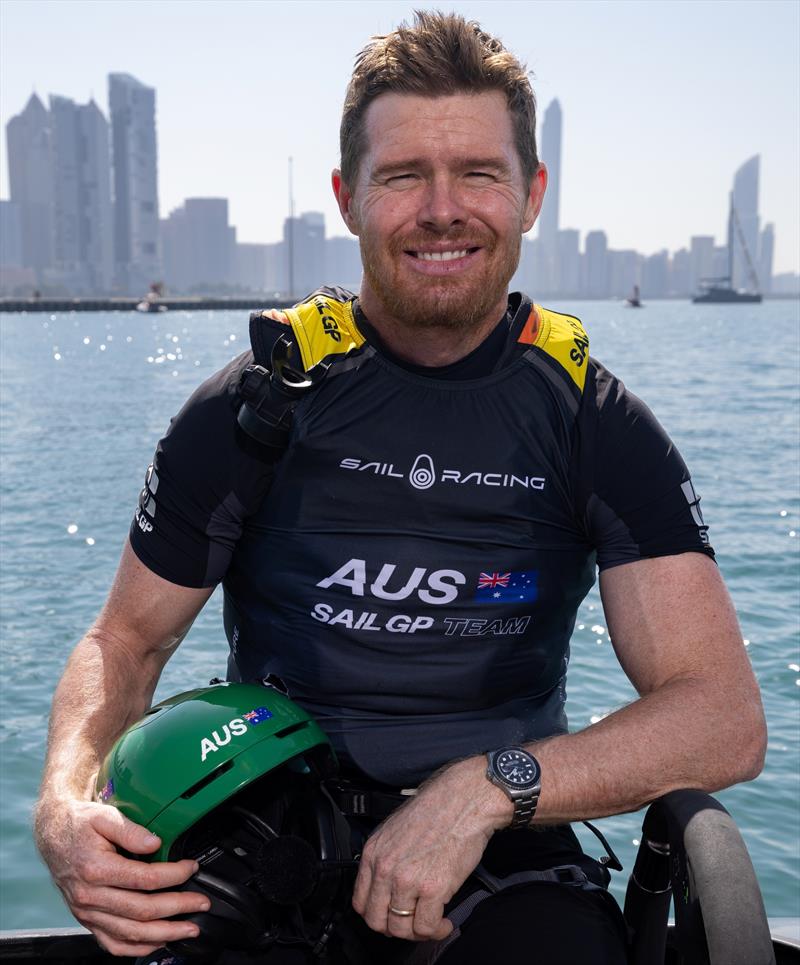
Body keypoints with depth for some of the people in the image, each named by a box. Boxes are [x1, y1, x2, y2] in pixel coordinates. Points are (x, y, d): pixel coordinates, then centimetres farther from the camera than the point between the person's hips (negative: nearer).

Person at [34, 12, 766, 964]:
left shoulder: (597, 425, -2)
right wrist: (65, 809, -15)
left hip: (505, 857, 1)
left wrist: (487, 787, -22)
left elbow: (725, 719, -8)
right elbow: (128, 639, 6)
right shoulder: (256, 407, -2)